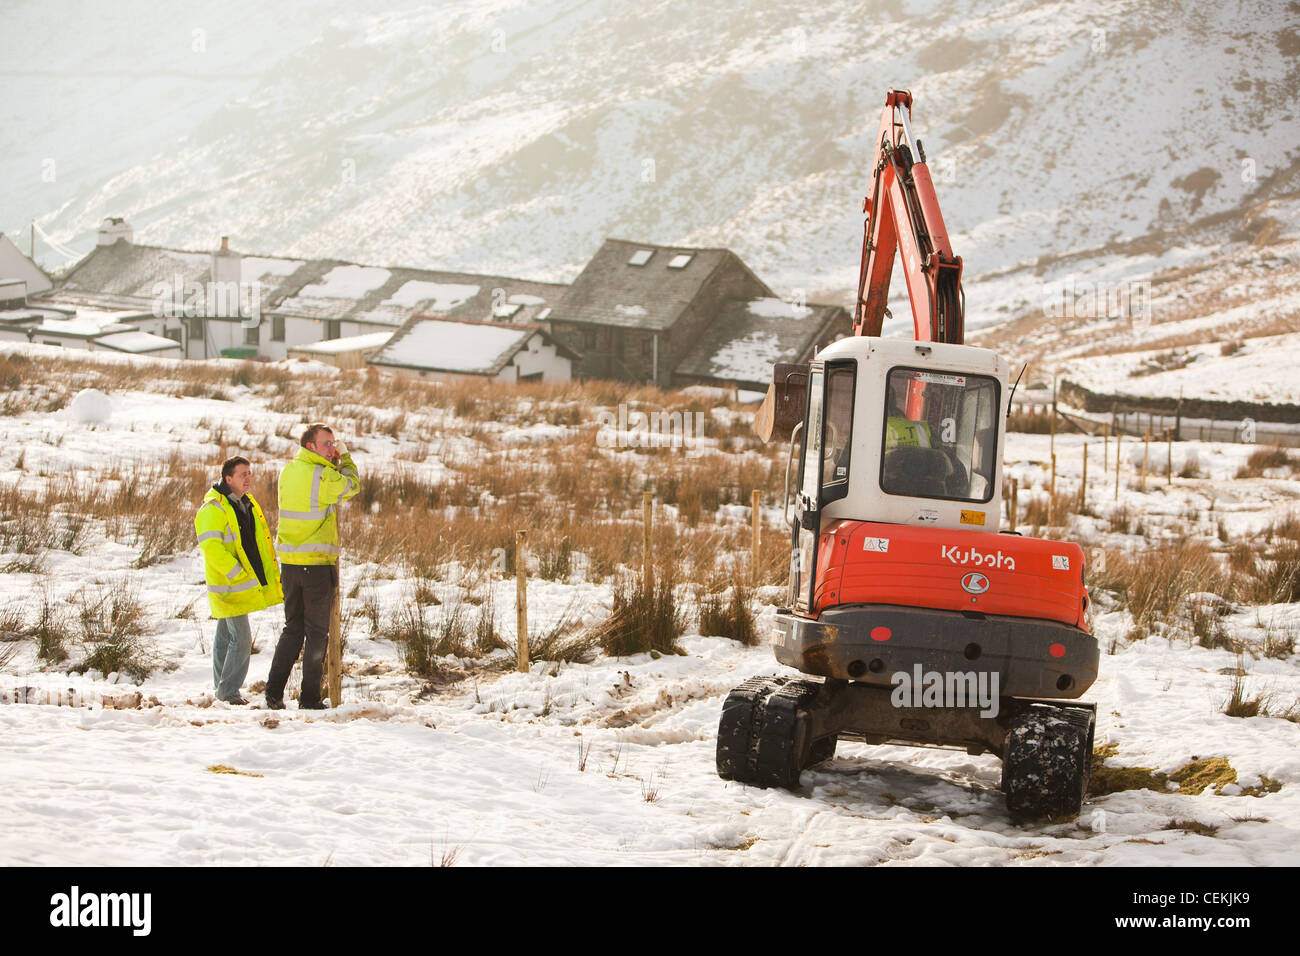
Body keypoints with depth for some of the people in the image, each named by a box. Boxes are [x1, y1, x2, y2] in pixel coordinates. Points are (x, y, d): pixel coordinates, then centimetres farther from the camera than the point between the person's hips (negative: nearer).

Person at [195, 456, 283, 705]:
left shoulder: (247, 504, 12)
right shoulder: (214, 509, -17)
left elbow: (259, 543, 24)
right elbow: (211, 548, -24)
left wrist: (270, 573, 16)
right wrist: (238, 574, -25)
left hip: (247, 582, 9)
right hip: (228, 585, -9)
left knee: (226, 636, 16)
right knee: (241, 638, -11)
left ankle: (222, 688, 22)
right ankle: (228, 690, -4)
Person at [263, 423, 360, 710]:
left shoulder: (288, 471, 8)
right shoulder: (323, 476, -15)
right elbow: (352, 485, 2)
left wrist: (332, 461, 15)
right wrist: (344, 457, 17)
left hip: (289, 561, 7)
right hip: (317, 562, -7)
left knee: (292, 629, 16)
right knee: (317, 632, 3)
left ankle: (274, 693, 11)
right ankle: (310, 698, 4)